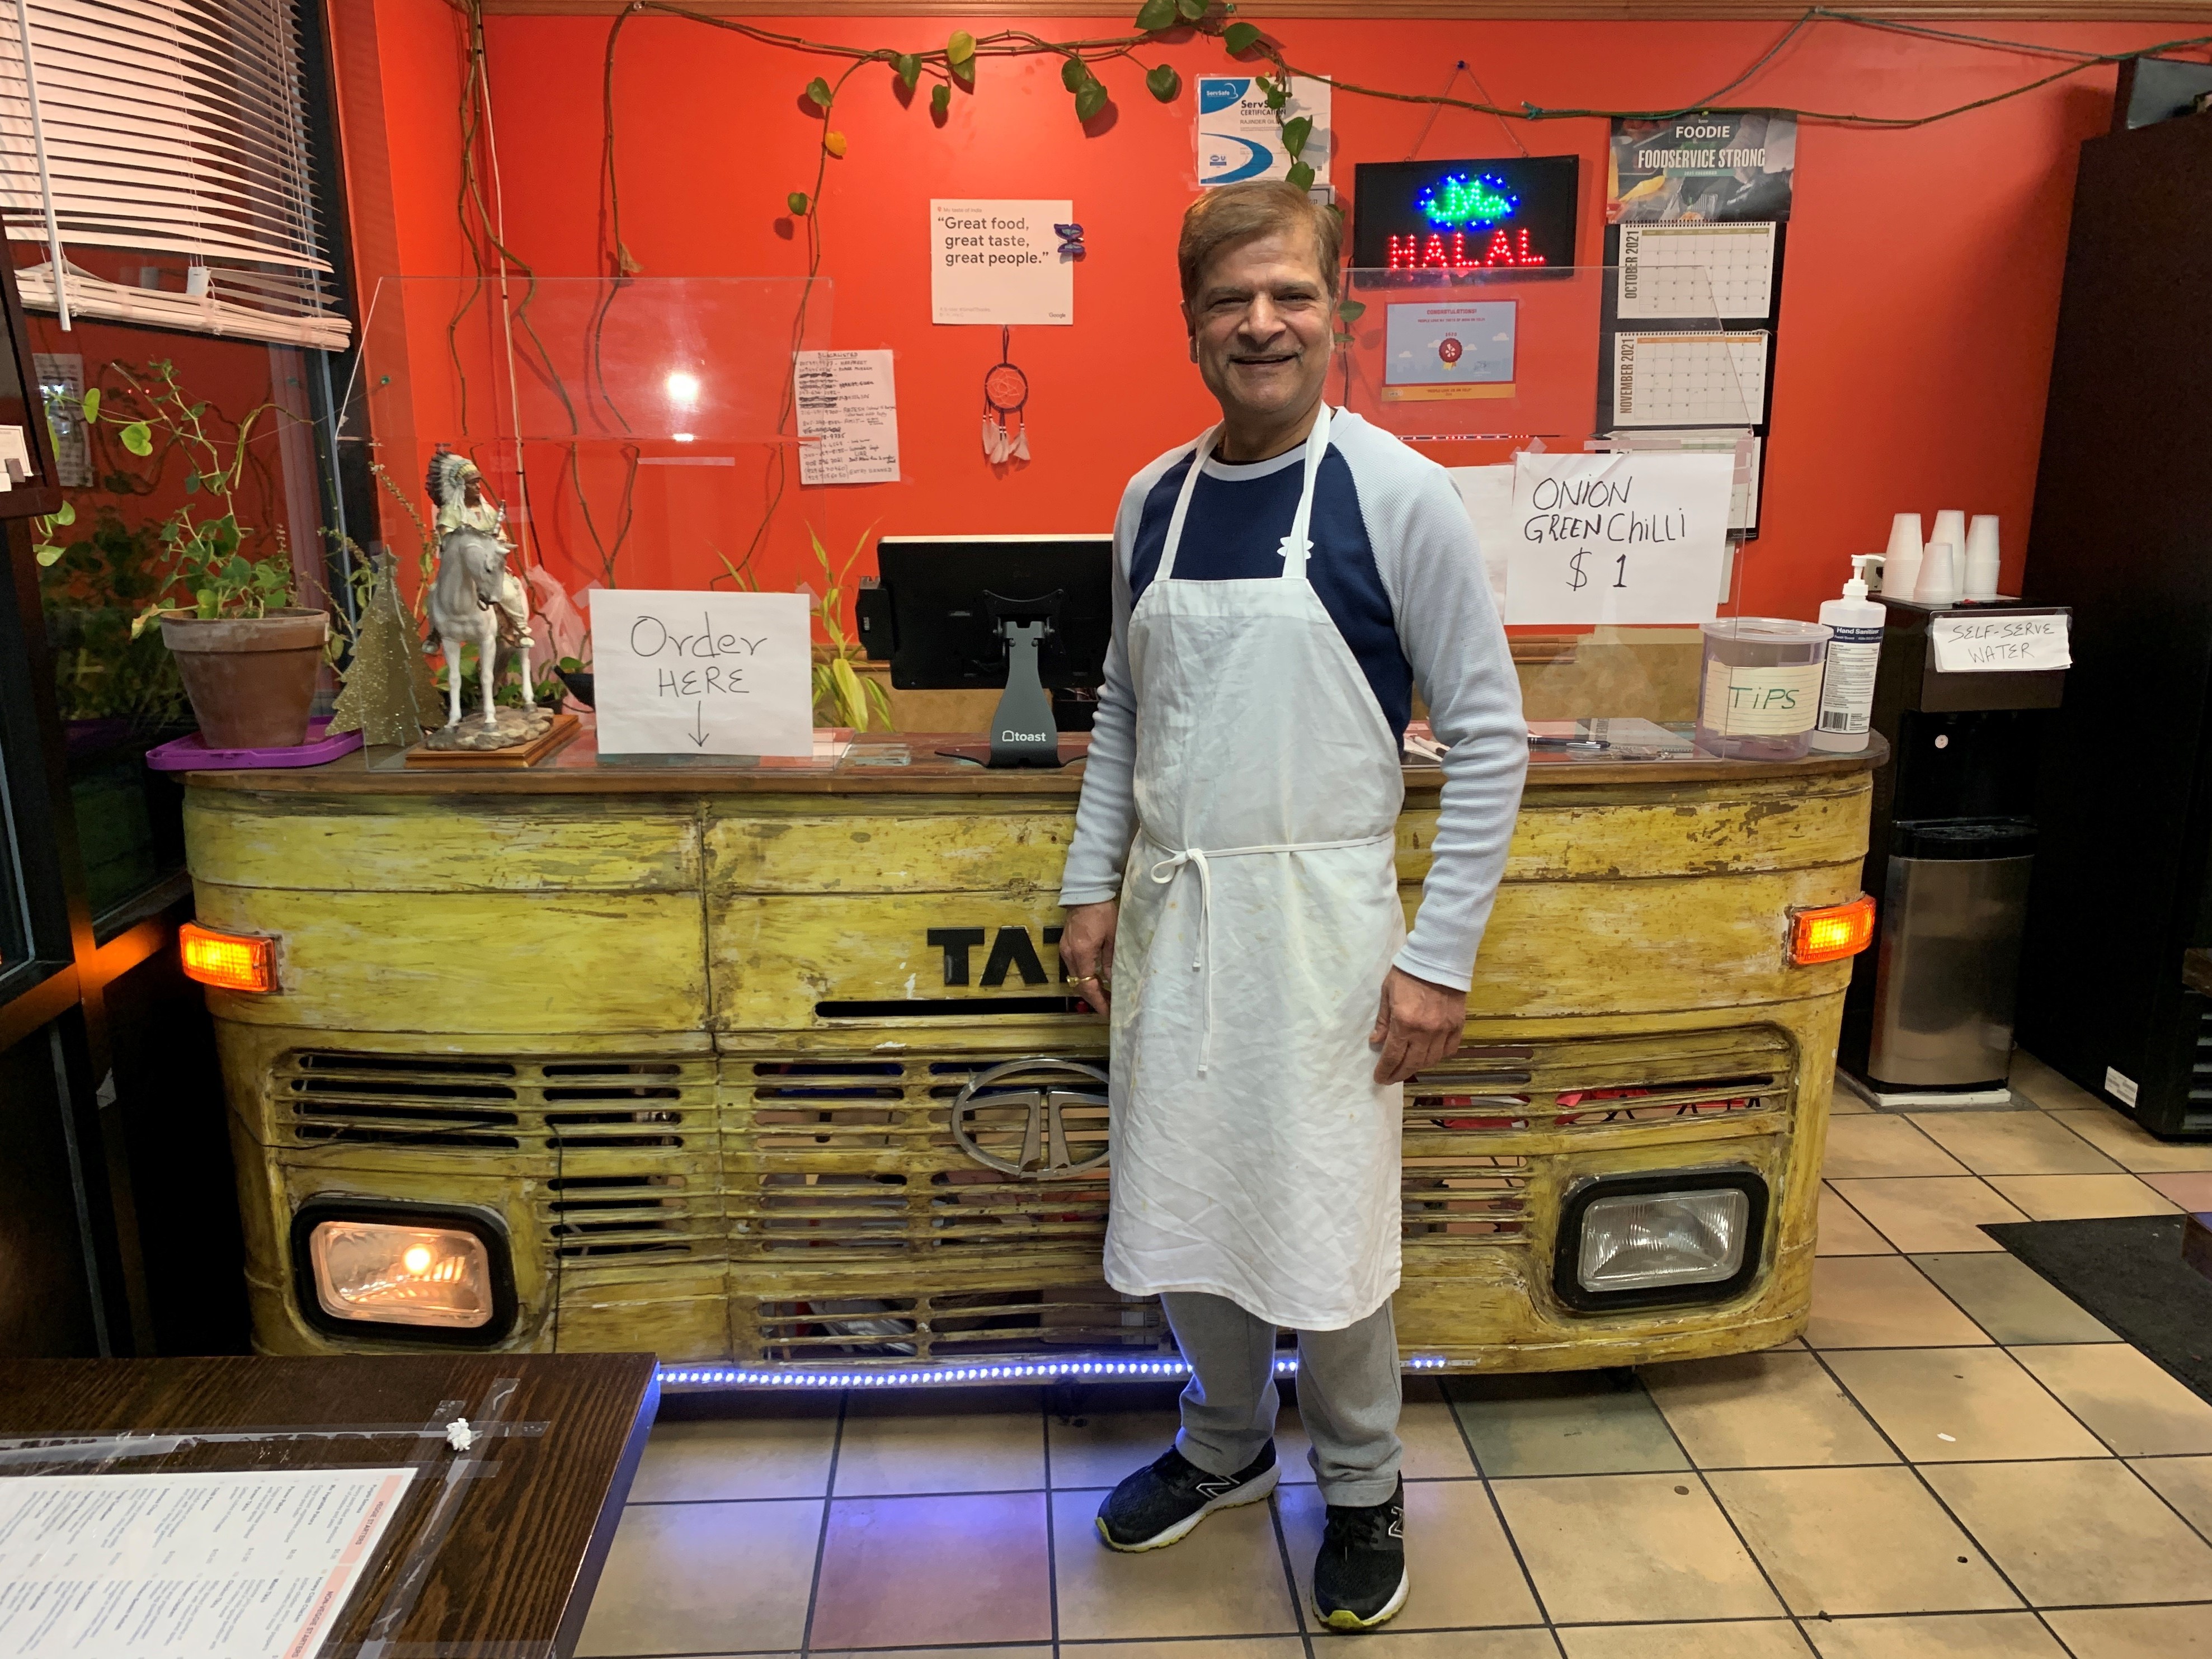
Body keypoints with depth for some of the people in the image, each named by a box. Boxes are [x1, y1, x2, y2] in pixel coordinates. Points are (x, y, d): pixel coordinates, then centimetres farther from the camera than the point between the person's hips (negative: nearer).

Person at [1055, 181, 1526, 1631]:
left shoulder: (1398, 496, -10)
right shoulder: (1152, 500, 6)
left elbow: (1489, 736, -9)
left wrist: (1442, 957, -12)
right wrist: (1094, 884, 10)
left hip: (1316, 912, -4)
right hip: (1169, 910, 5)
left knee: (1323, 1227, 7)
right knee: (1181, 1212, 15)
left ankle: (1363, 1486, 34)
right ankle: (1228, 1445, 41)